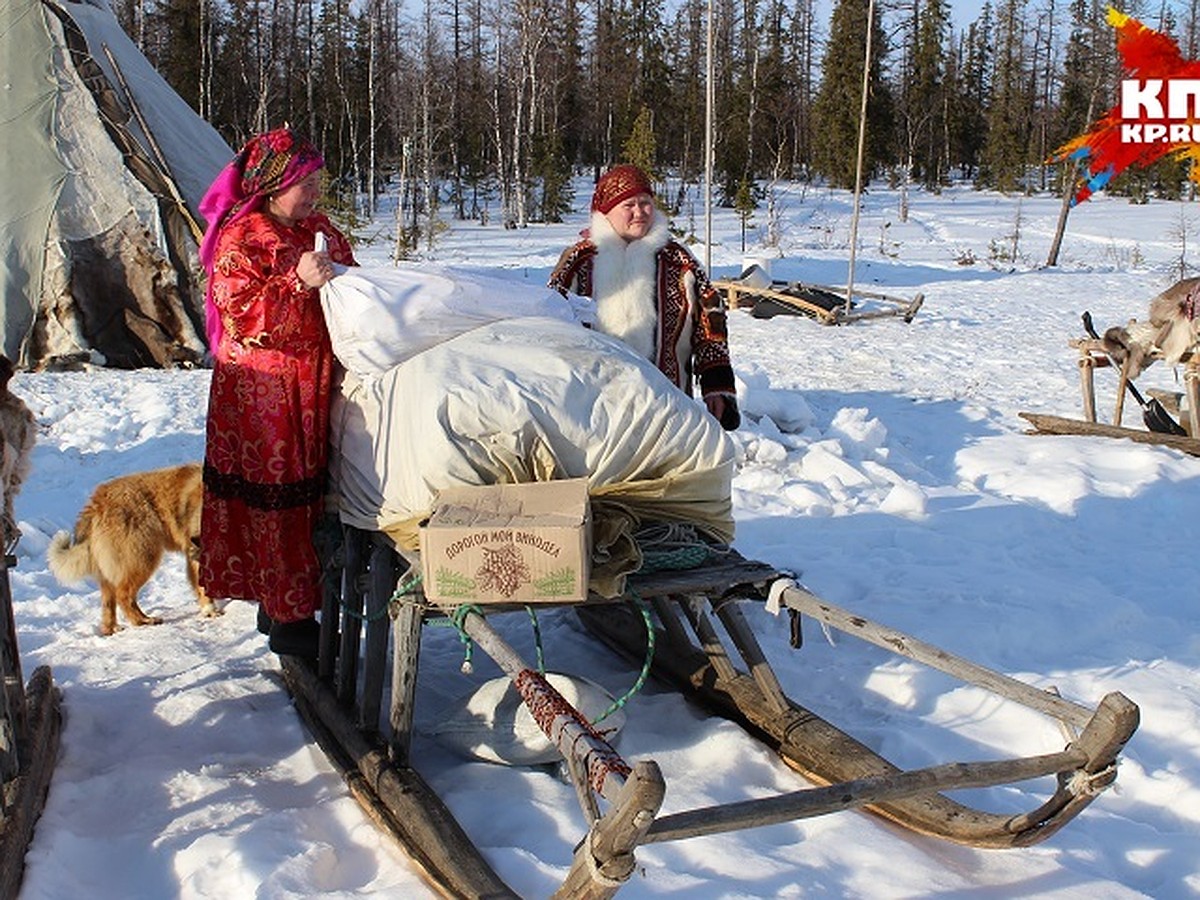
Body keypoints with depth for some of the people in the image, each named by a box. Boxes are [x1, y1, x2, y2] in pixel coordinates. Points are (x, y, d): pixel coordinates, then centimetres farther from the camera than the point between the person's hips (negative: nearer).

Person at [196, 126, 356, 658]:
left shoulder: (320, 230, 13)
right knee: (278, 498, -3)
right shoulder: (240, 239, -9)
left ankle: (279, 607, 24)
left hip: (317, 388, 8)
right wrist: (297, 281, -28)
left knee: (311, 491, 10)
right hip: (263, 397, -7)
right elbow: (242, 316, -18)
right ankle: (288, 620, 8)